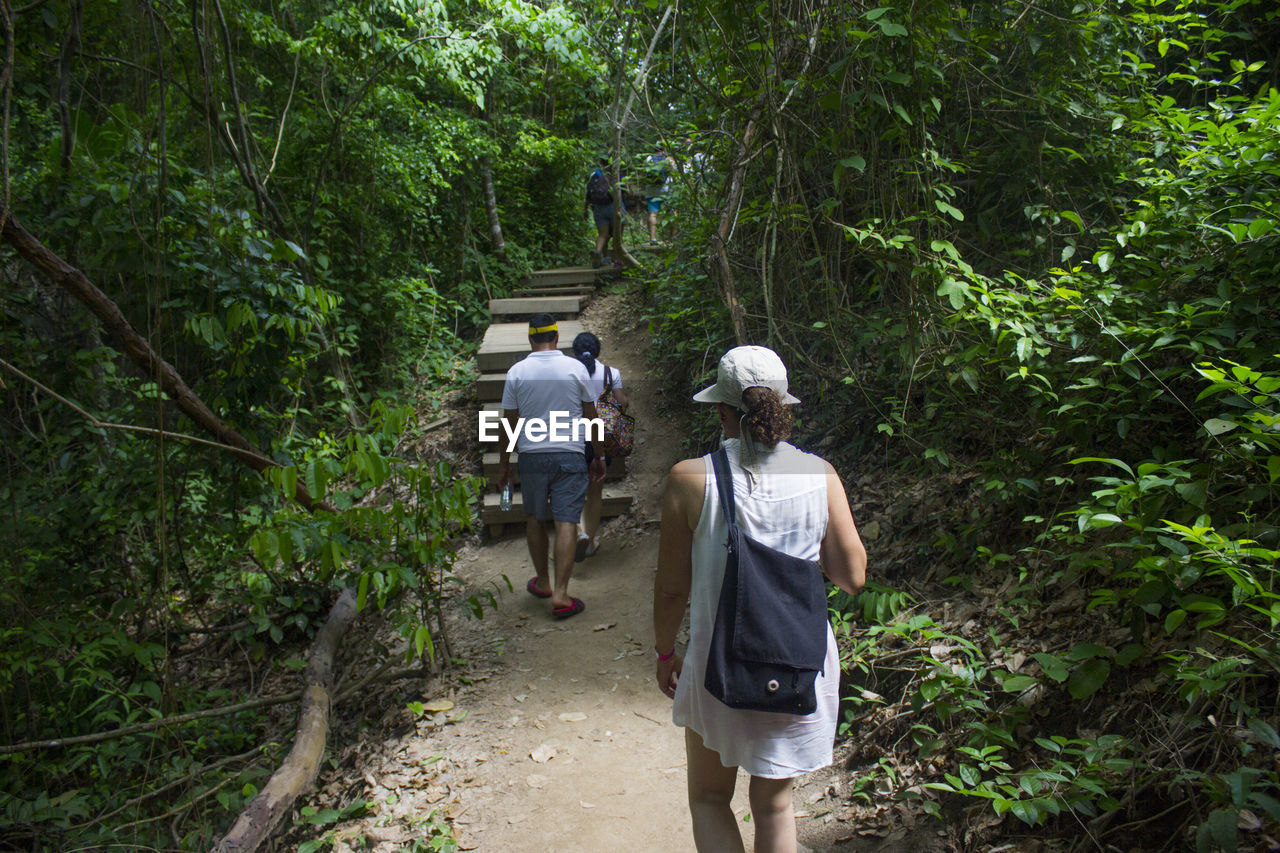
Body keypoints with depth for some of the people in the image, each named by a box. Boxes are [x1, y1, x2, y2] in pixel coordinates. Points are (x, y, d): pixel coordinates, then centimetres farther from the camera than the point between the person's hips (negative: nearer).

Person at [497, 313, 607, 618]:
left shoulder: (517, 372, -2)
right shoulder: (576, 368, -2)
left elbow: (509, 424, 2)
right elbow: (591, 417, 2)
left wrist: (503, 464, 12)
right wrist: (599, 457, 12)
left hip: (531, 455, 1)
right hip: (569, 455, -1)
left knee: (534, 518, 17)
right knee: (566, 522, -1)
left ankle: (543, 582, 28)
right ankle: (560, 594, -5)